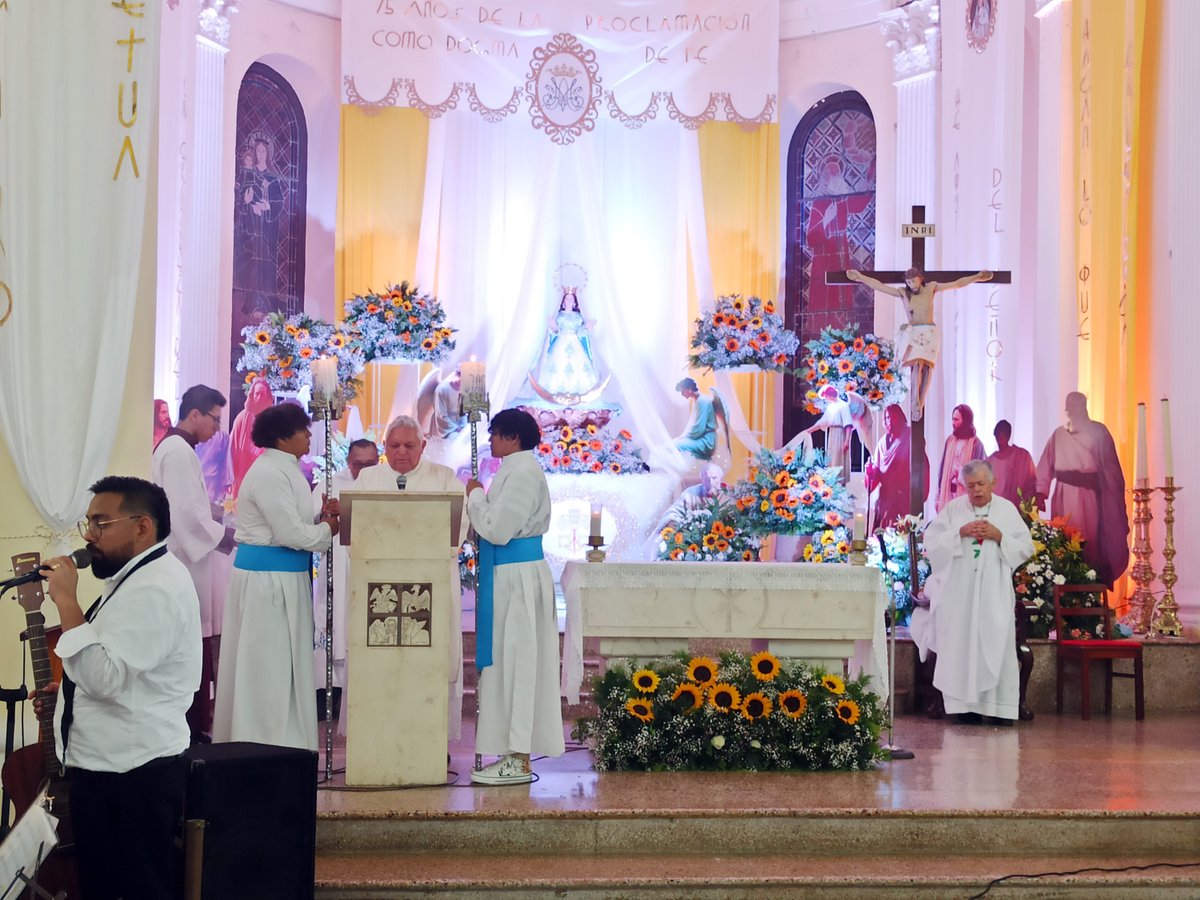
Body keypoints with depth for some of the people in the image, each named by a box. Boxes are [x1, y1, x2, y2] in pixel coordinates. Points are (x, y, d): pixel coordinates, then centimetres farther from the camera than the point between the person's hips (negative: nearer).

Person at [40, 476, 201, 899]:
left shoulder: (154, 587, -20)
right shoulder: (140, 577, 15)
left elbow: (104, 678, -28)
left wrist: (67, 601, -24)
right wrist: (69, 686, 13)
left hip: (132, 774, -11)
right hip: (115, 766, 11)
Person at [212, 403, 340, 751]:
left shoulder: (284, 469, 12)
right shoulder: (269, 475, -18)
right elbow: (291, 533, -21)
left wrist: (322, 515, 1)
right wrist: (328, 528, -5)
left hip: (284, 578, 10)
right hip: (267, 578, -10)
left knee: (284, 664, 14)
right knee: (268, 664, -2)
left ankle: (284, 742, 22)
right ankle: (266, 746, 5)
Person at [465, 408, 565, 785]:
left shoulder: (523, 473, -16)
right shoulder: (517, 469, 15)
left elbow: (497, 529, -20)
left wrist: (475, 496, -6)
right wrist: (480, 498, 9)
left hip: (517, 579, -10)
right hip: (511, 575, 10)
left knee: (515, 661, -6)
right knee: (508, 662, 11)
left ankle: (518, 761, -1)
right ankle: (516, 753, 16)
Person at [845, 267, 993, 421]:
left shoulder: (931, 288, 3)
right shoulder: (903, 292, 1)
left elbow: (957, 284, 6)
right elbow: (879, 286, 1)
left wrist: (977, 277, 4)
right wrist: (861, 277, -2)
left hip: (930, 332, 2)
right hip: (913, 332, -2)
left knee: (927, 367, -3)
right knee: (918, 364, -18)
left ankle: (920, 405, 2)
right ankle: (916, 402, -17)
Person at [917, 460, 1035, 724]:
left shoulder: (1007, 510, 7)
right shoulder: (953, 509, 7)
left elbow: (1026, 547, 5)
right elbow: (931, 541, 1)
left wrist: (1000, 536, -10)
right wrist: (959, 533, -11)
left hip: (994, 593, 0)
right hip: (958, 591, 0)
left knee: (996, 647, -6)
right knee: (960, 647, -2)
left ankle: (998, 708, -4)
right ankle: (963, 705, 1)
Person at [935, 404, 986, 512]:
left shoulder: (976, 444, -6)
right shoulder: (950, 440, 9)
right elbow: (942, 469, 11)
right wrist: (938, 497, 9)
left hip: (964, 495, -4)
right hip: (947, 492, 4)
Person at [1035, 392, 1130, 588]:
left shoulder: (1098, 431, 1)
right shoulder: (1059, 434, 12)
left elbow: (1109, 464, -3)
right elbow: (1047, 464, 8)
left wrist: (1112, 496, -11)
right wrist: (1041, 492, -4)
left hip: (1089, 494, -4)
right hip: (1064, 496, 4)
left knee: (1091, 541, -4)